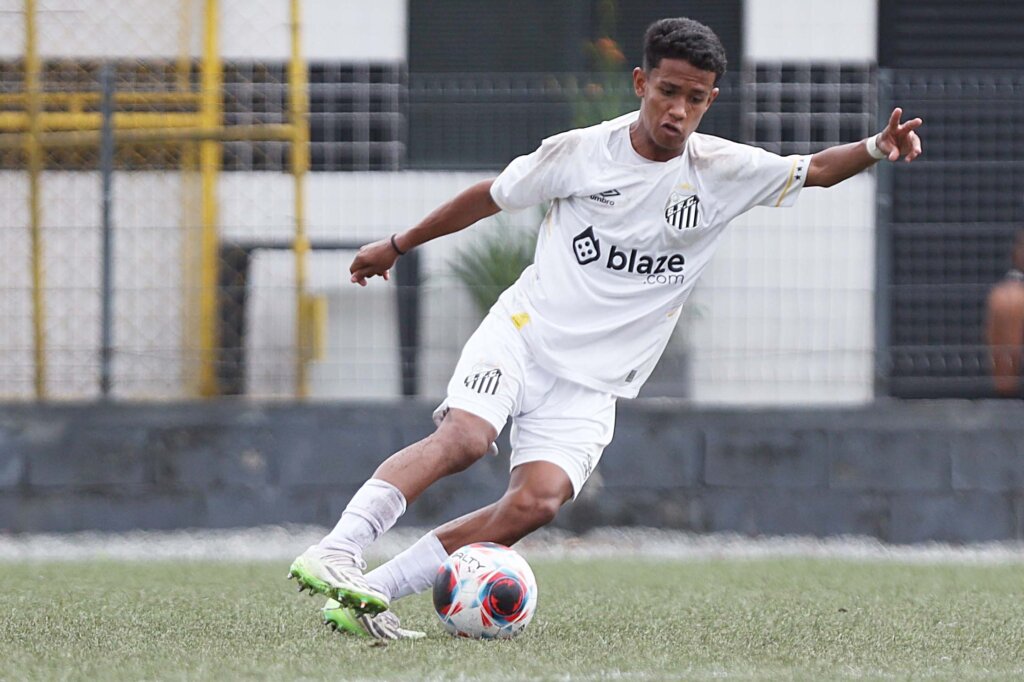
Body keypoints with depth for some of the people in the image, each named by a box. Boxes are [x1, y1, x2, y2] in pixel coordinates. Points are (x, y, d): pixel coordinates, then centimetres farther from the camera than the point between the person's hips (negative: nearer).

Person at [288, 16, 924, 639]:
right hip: (523, 331, -1)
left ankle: (369, 594, -18)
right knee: (465, 436, -30)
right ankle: (335, 551, -31)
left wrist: (877, 147, -18)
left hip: (594, 381, 1)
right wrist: (397, 246, 19)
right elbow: (491, 195, 10)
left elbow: (815, 170, 3)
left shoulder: (723, 171, 1)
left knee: (538, 502, -21)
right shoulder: (580, 151, -3)